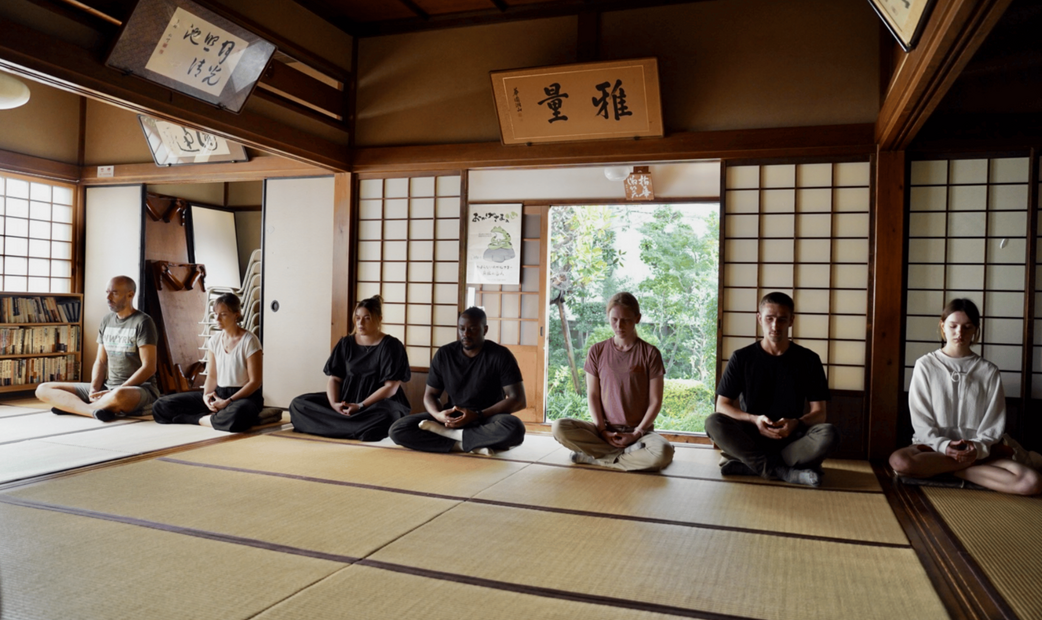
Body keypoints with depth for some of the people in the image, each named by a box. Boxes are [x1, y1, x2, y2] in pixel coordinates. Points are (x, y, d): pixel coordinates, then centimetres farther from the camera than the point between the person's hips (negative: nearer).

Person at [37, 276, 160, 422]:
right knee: (43, 390, -1)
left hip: (139, 389, -7)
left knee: (119, 396, -43)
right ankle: (95, 411, -23)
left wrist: (114, 392, -19)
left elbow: (149, 367, -15)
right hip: (107, 387, 7)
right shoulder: (106, 321, 13)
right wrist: (94, 389, -6)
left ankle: (70, 406, -16)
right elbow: (100, 361, 13)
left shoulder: (142, 322, -8)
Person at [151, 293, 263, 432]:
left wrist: (228, 402, -18)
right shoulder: (214, 341, 9)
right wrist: (207, 395, -11)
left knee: (236, 415, -45)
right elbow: (212, 376, 10)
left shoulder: (249, 341, -9)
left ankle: (202, 419, -14)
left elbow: (255, 381, -11)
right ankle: (216, 417, -14)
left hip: (245, 396, -6)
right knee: (161, 406, -6)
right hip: (218, 393, 6)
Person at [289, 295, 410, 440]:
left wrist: (361, 406, -21)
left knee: (387, 413, -40)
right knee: (298, 404, -13)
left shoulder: (391, 346, -5)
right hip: (346, 400, 5)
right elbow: (334, 379, 4)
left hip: (378, 403, -5)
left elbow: (391, 387, -11)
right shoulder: (346, 343, 8)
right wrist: (334, 403, -17)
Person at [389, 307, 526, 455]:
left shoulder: (500, 355, -8)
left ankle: (447, 434, -21)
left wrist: (478, 416, -22)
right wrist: (438, 415, -17)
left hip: (489, 420, -3)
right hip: (453, 419, 3)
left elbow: (519, 400, -12)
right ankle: (472, 445, -24)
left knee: (514, 428, -38)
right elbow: (430, 395, 7)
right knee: (398, 429, -19)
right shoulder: (444, 354, 1)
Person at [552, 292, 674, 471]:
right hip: (605, 429, 2)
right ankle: (631, 454, -17)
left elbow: (655, 401, -3)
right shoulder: (597, 351, 5)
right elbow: (593, 395, 3)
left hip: (638, 431, -2)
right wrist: (602, 431, -10)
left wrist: (636, 433, -12)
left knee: (663, 453, -35)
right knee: (559, 427, -25)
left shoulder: (650, 354, -1)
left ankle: (594, 457, -17)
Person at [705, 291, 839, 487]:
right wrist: (754, 419, -20)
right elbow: (722, 405, -1)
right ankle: (785, 472, -28)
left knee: (828, 434, -30)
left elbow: (819, 412, 1)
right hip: (750, 437, 0)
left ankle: (746, 463, -26)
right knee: (714, 423, -29)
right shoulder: (742, 358, 1)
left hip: (791, 439, 0)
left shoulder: (808, 360, 3)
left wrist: (796, 423, -21)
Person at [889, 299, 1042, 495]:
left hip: (978, 449, 0)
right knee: (899, 461, -36)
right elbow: (920, 420, -2)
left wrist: (977, 448, -17)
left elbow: (993, 425, 2)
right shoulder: (925, 365, 1)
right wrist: (943, 446, -19)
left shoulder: (989, 371, 6)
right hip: (933, 446, 0)